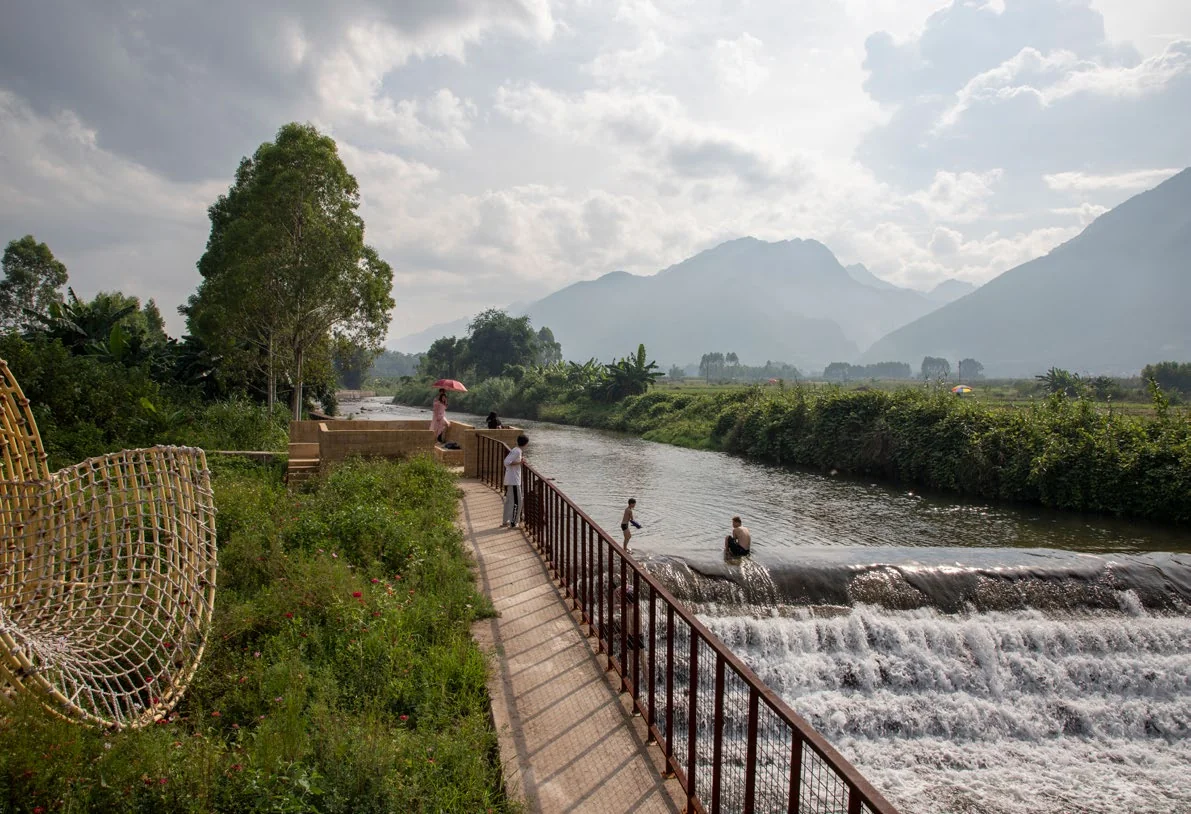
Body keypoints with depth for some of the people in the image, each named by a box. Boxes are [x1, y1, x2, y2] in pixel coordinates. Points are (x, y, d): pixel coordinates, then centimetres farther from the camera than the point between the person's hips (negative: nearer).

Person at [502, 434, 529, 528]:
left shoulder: (515, 450, 12)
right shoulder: (517, 451, -16)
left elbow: (507, 461, 16)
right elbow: (507, 462, -24)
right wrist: (520, 462, -18)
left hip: (508, 480, 10)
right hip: (514, 481, -10)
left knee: (509, 501, 15)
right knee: (517, 502, -4)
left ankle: (505, 521, 21)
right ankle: (513, 523, -2)